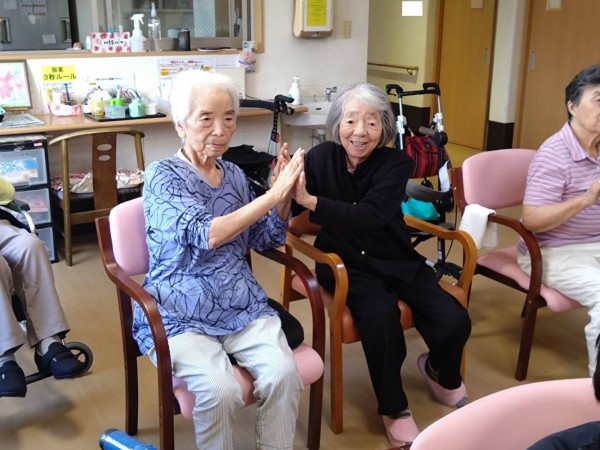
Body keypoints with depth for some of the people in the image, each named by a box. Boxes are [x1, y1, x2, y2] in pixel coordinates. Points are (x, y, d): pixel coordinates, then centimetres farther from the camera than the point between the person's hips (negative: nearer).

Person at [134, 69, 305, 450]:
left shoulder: (235, 175, 10)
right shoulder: (163, 176, -7)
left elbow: (265, 240, 15)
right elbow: (206, 234, -22)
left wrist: (284, 196, -3)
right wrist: (274, 194, -23)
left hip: (242, 305, 5)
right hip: (180, 314, -4)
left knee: (284, 373, -21)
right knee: (221, 389, -27)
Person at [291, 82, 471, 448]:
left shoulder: (397, 163, -12)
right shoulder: (321, 157, -9)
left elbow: (369, 217, -29)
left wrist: (309, 200, -39)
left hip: (396, 260, 2)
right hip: (346, 262, -1)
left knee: (455, 322, -15)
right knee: (380, 316, -32)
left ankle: (442, 374, 24)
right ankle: (394, 408, -5)